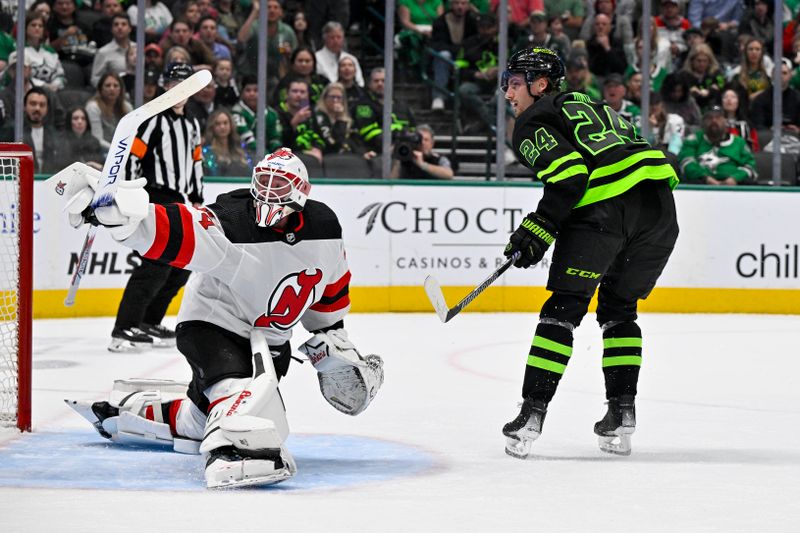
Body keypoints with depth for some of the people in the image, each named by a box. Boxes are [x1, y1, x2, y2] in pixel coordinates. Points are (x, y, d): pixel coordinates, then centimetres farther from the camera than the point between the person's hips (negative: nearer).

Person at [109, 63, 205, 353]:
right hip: (155, 200, -9)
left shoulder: (191, 126, 19)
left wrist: (196, 201, 19)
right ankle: (124, 329, -23)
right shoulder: (153, 120, -8)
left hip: (179, 203, 9)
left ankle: (149, 321, 20)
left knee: (183, 265, 10)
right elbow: (131, 157, -13)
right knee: (157, 262, -20)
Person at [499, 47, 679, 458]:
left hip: (604, 208, -7)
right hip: (659, 204, 7)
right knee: (618, 309, 21)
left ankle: (532, 414, -3)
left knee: (564, 308, 1)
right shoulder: (589, 105, 32)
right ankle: (621, 413, 14)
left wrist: (538, 230, -3)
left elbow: (570, 175, -8)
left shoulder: (532, 123, 9)